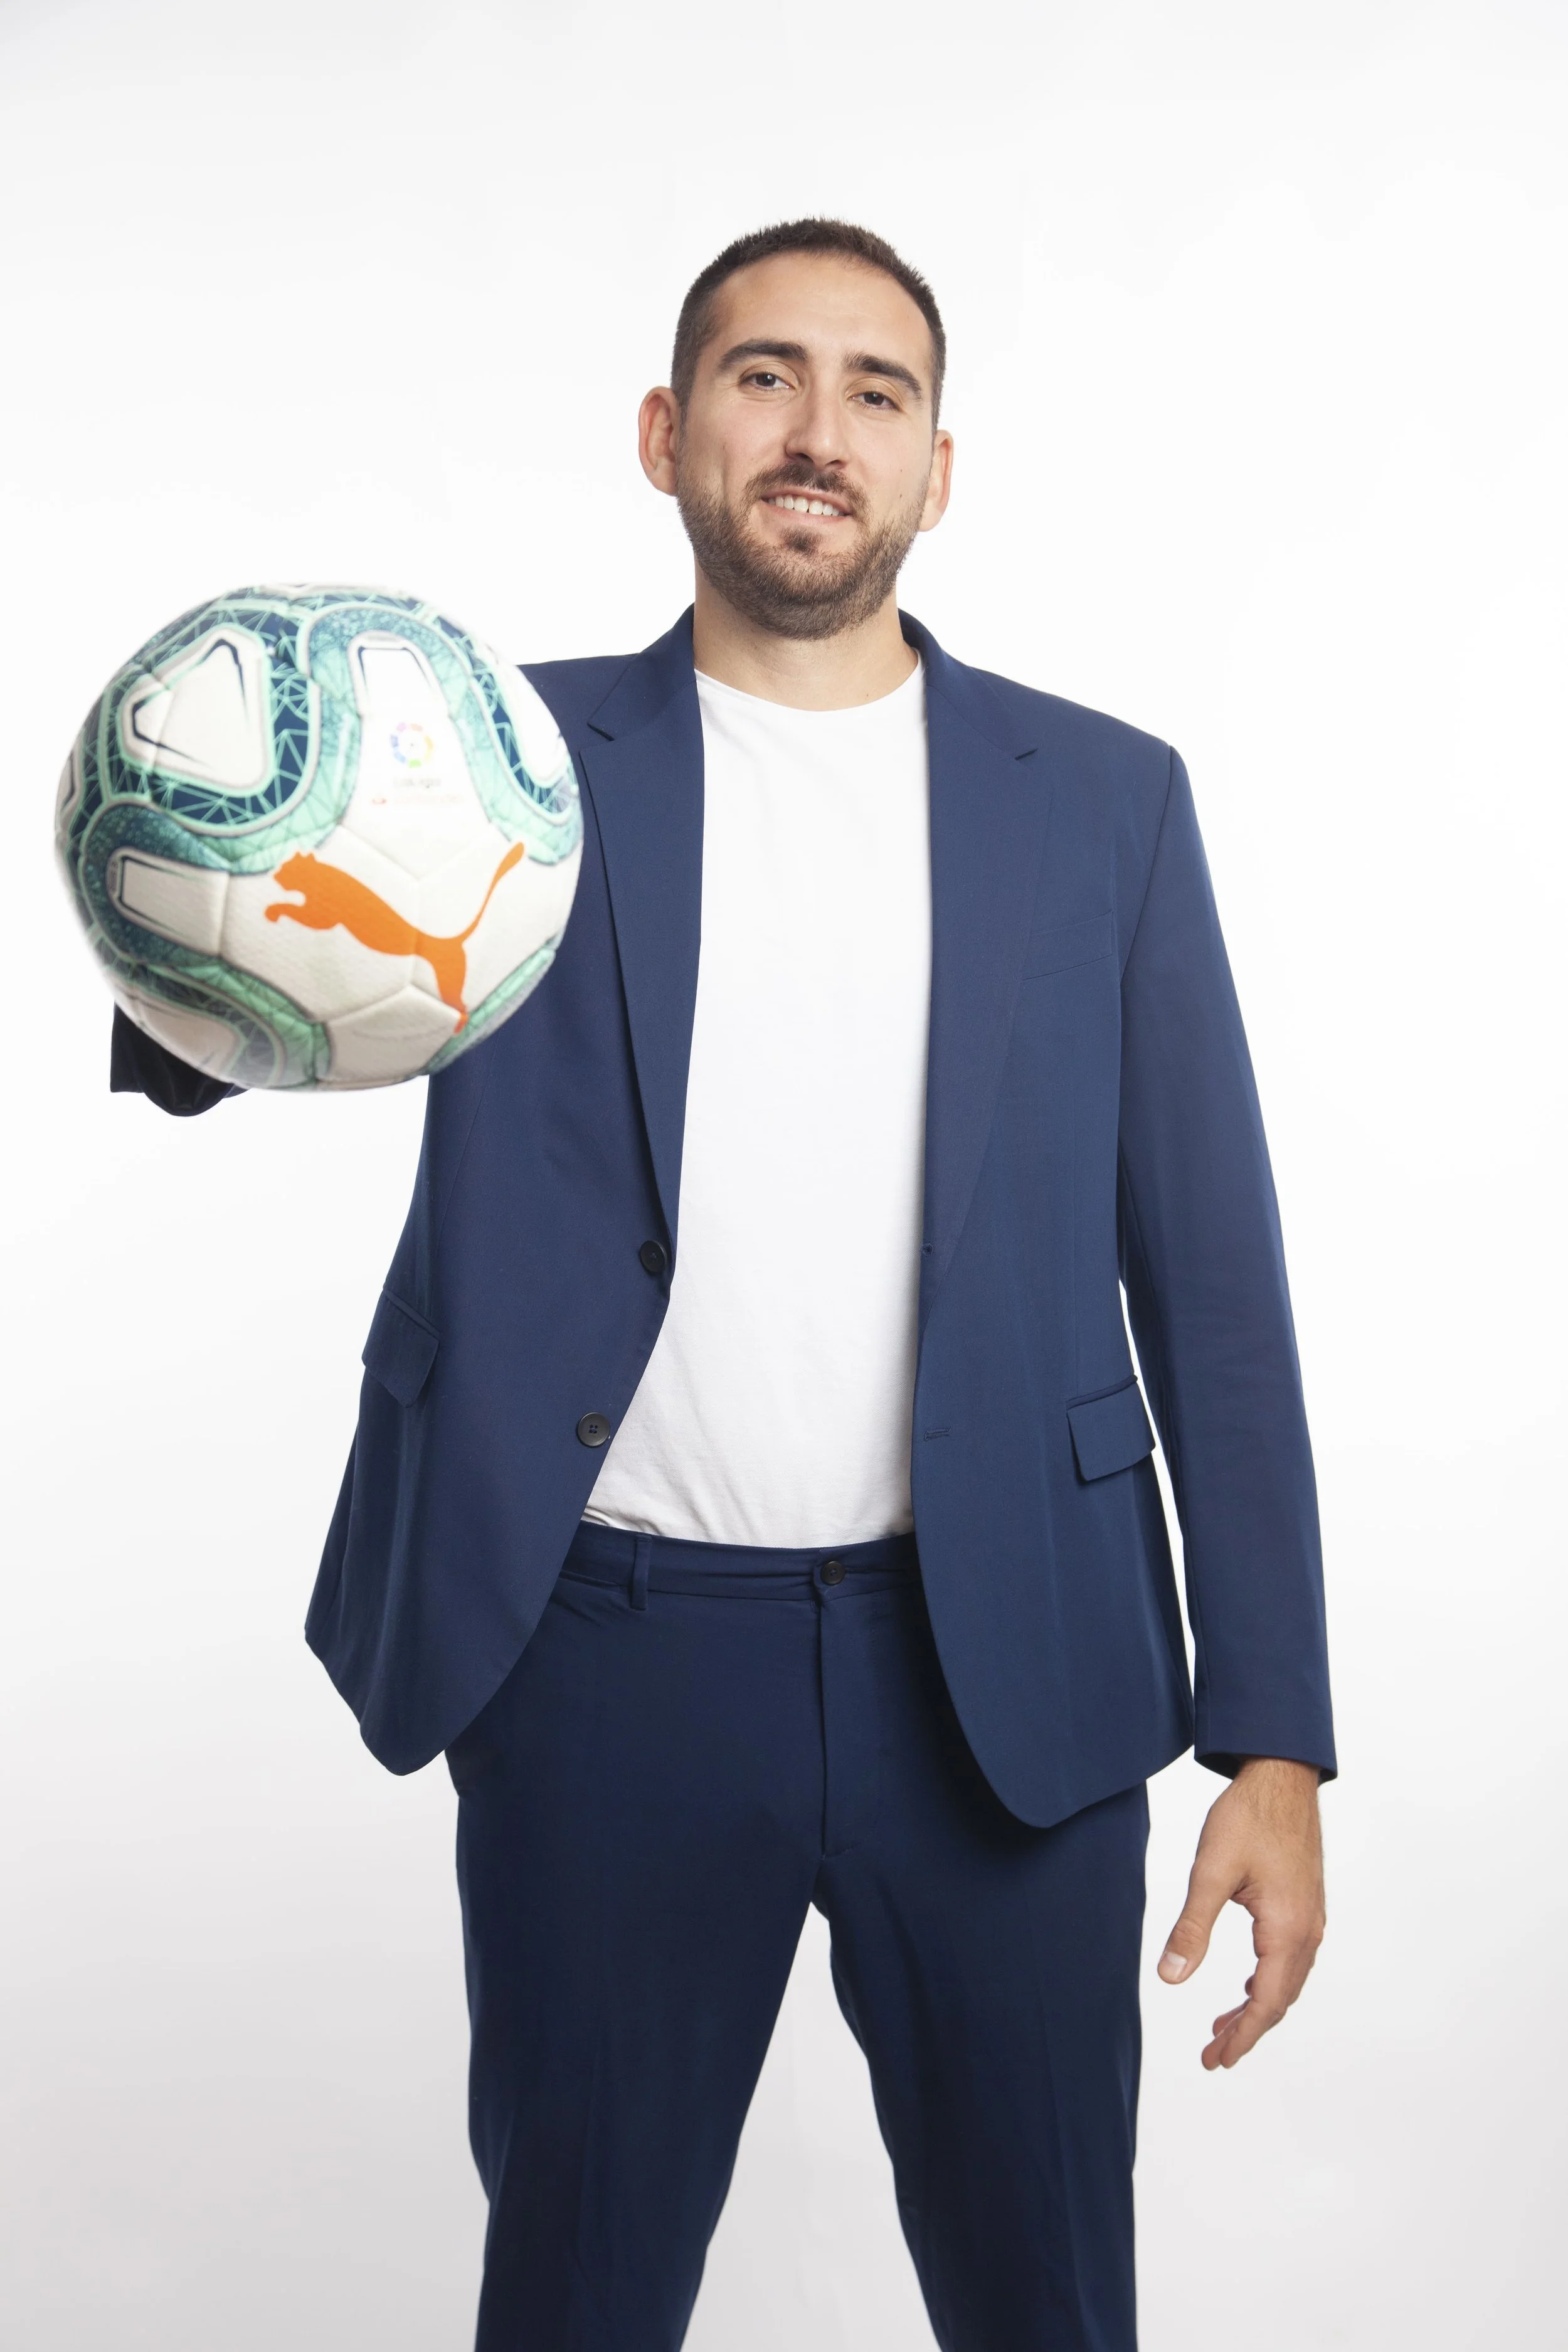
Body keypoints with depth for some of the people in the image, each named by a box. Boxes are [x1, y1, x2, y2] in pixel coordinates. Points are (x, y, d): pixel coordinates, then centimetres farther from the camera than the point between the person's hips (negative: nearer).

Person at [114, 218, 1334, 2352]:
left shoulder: (1102, 801, 4)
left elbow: (1213, 1291, 3)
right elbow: (196, 1047, -10)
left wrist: (1277, 1744, -3)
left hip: (1005, 1668, 1)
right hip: (607, 1661, 0)